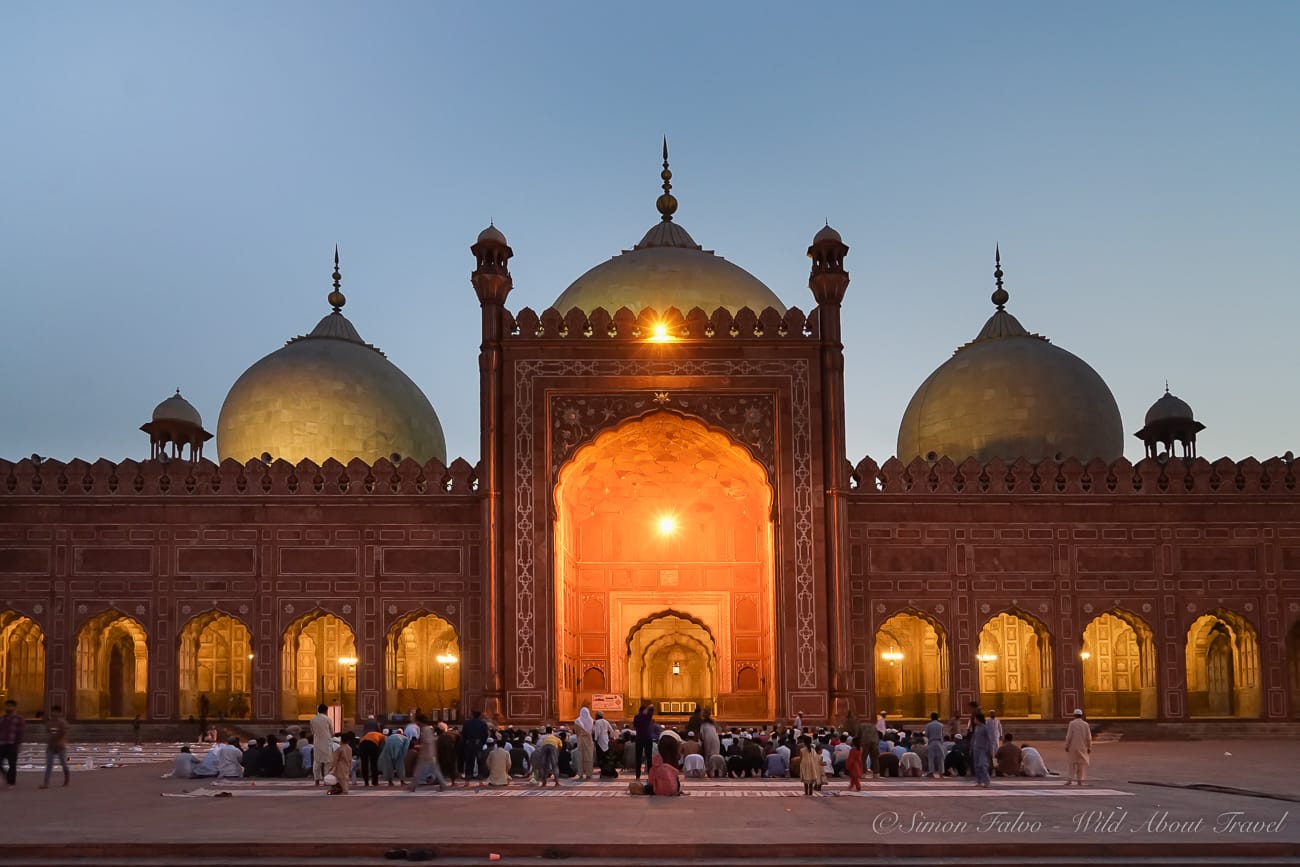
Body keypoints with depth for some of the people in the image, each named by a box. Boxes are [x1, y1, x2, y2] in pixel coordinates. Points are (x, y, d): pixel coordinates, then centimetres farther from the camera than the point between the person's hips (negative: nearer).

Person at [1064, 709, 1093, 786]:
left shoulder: (1072, 723, -8)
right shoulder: (1086, 724, -1)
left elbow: (1069, 736, -11)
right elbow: (1089, 737, -2)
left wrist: (1066, 746, -6)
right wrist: (1089, 747, 4)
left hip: (1073, 747, -1)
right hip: (1082, 747, 1)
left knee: (1072, 763, 6)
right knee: (1081, 764, 9)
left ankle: (1070, 780, -4)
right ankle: (1080, 780, 6)